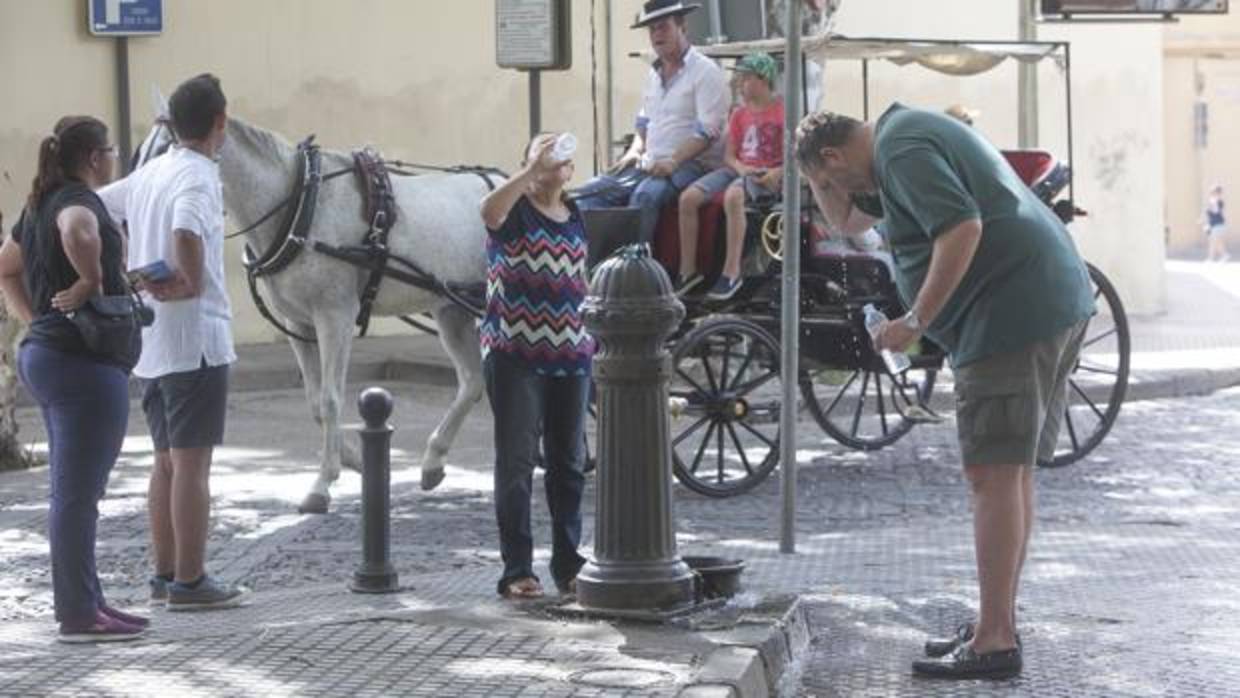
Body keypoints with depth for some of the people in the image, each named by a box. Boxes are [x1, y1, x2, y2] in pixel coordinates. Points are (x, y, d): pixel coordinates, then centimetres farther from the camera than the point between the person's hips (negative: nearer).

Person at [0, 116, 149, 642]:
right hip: (84, 361, -10)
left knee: (73, 492, 15)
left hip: (44, 355, 10)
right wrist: (92, 280, -23)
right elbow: (77, 231, -38)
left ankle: (83, 602, 23)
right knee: (78, 493, -5)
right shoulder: (80, 200, -13)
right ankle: (79, 616, -1)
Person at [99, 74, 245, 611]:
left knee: (168, 460, 15)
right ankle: (189, 581, 1)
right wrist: (193, 282, -20)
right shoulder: (199, 177, -15)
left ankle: (164, 575, 20)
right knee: (193, 462, -3)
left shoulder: (149, 173, 10)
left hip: (152, 340, 8)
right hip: (195, 338, -8)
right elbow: (187, 234, -35)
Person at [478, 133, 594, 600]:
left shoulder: (577, 219, 14)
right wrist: (532, 170, -29)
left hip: (571, 356, 5)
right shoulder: (515, 211, -3)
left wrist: (594, 341, 17)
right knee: (516, 463, -1)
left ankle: (569, 565, 19)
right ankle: (517, 570, 3)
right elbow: (489, 211, -28)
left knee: (569, 464, 10)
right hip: (515, 356, -5)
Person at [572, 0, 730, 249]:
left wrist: (673, 161, -23)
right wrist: (636, 150, 10)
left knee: (645, 195, -36)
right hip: (649, 164, 8)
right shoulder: (654, 74, 21)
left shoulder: (705, 71, -5)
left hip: (690, 164, -8)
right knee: (590, 193, -11)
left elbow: (708, 131, -14)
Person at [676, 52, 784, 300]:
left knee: (733, 196, -39)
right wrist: (740, 168, -7)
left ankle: (732, 272, -35)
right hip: (739, 169, 7)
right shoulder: (739, 114, 18)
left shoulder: (783, 111, -1)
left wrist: (777, 173, -22)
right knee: (688, 198, -17)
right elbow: (729, 155, 16)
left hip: (767, 175, -6)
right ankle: (688, 271, -10)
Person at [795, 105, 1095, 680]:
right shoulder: (914, 129, 23)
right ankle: (998, 625, 21)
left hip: (1013, 311, -11)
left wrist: (915, 321, -17)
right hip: (1057, 304, 11)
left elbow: (963, 228, -23)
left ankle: (993, 642, -9)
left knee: (994, 476, -9)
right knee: (1012, 474, 14)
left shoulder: (900, 151, -10)